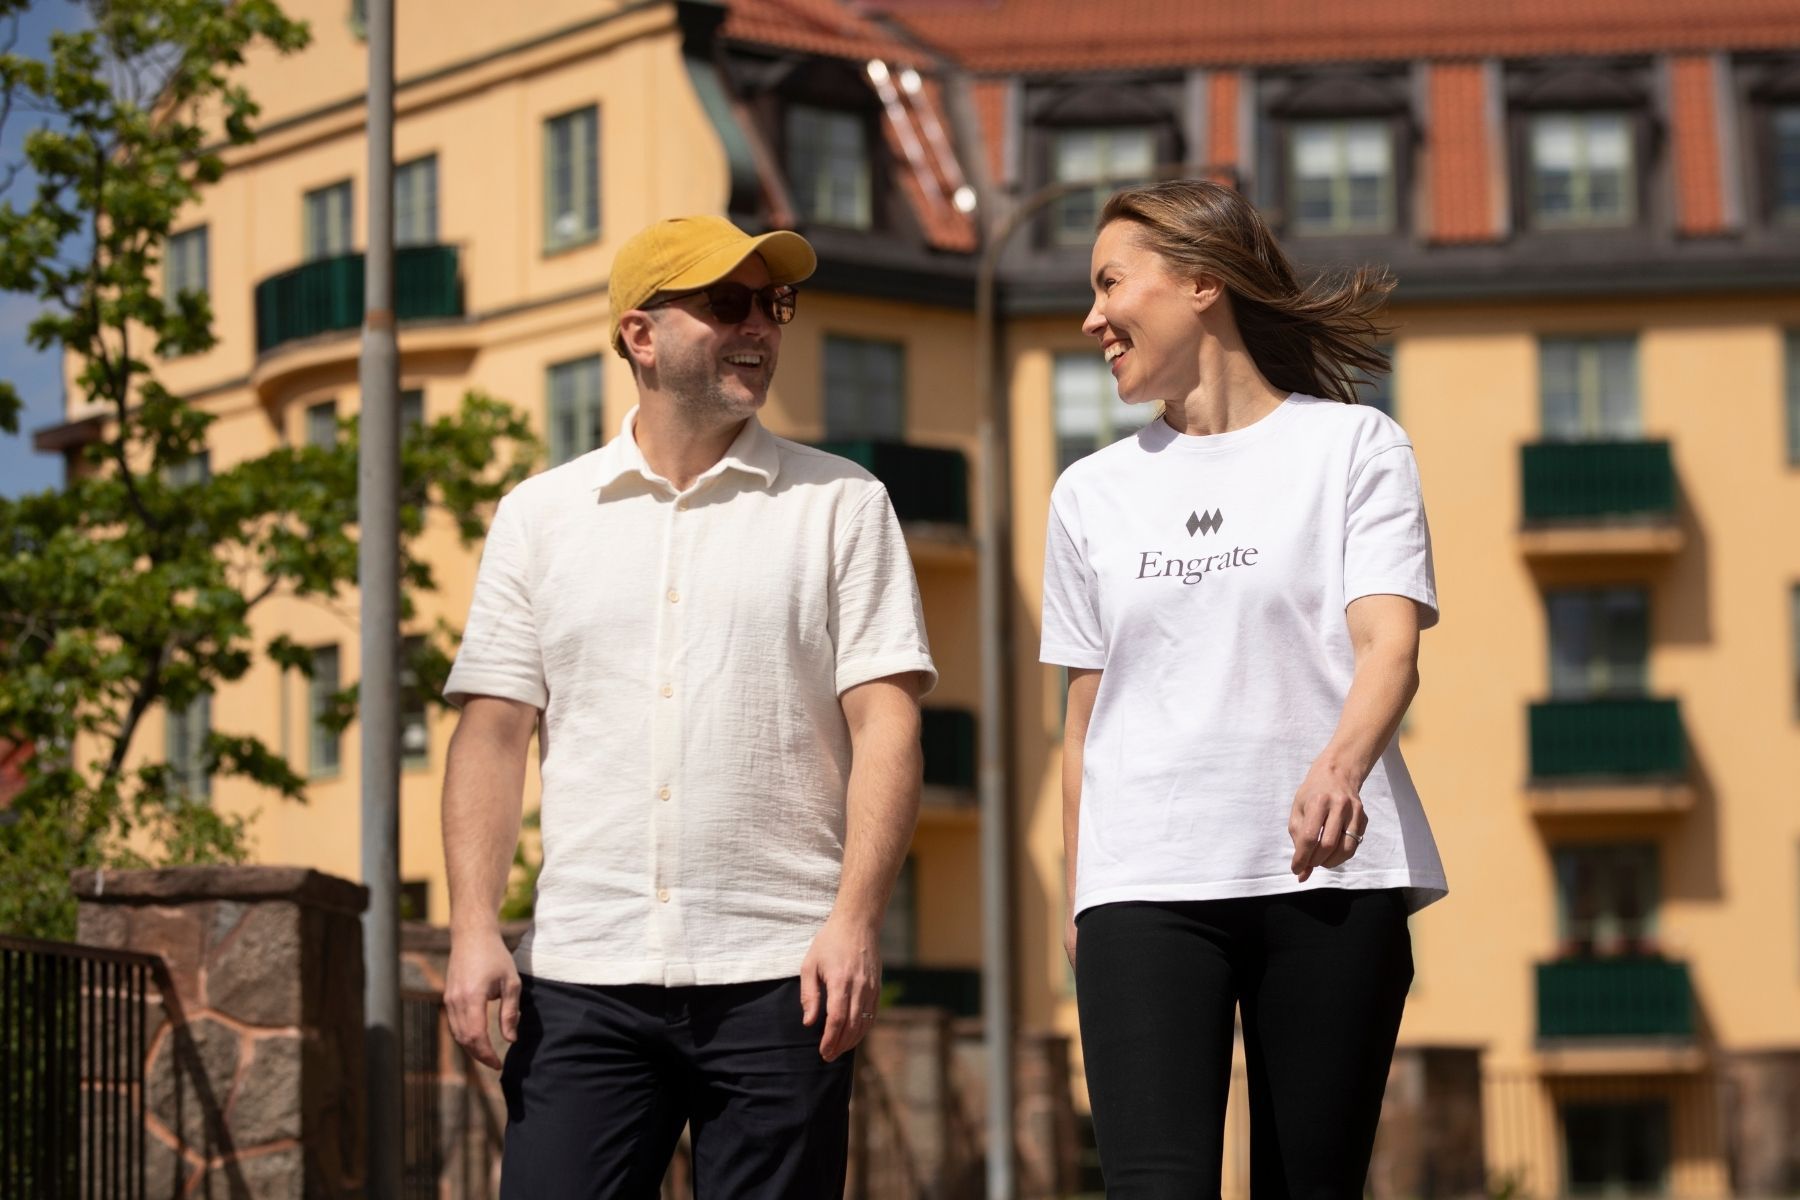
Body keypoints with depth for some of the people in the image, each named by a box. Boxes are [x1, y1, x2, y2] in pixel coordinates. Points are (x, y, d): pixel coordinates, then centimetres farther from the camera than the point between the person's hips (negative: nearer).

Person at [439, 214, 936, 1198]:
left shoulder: (842, 505, 7)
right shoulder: (540, 515, 12)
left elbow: (885, 724, 0)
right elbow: (493, 730, 9)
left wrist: (855, 920, -12)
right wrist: (474, 928, -2)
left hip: (781, 971, -1)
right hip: (583, 972, 1)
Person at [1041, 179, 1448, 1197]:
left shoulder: (1353, 445, 5)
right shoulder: (1093, 492, 16)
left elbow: (1389, 643, -9)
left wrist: (1341, 767, -29)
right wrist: (1078, 899, 15)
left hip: (1327, 877, -2)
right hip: (1145, 883, 2)